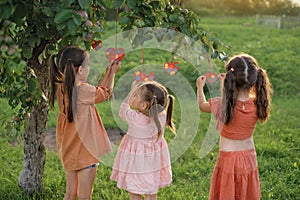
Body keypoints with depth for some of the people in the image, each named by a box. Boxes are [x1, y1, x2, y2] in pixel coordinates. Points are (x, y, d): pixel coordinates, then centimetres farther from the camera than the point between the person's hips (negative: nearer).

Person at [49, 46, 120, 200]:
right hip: (84, 149, -7)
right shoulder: (83, 90, -23)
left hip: (69, 149, 8)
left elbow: (95, 92, 12)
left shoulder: (62, 88, 0)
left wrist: (107, 75, 17)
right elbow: (105, 93, -2)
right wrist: (113, 73, 13)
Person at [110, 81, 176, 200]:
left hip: (136, 162, -4)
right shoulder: (161, 116, -16)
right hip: (153, 162, 5)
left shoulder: (135, 118, -28)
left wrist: (132, 91, 4)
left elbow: (123, 111, -5)